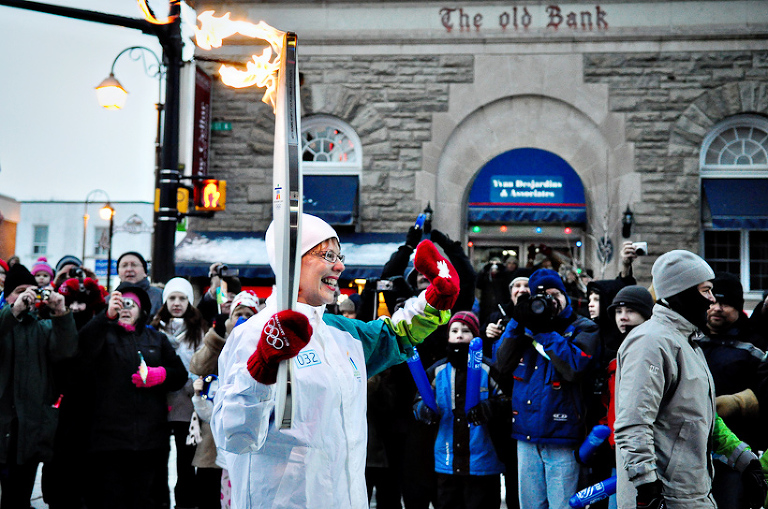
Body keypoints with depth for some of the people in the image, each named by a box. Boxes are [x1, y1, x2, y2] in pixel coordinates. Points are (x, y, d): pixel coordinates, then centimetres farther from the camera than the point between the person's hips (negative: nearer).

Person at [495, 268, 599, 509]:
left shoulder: (582, 329, -1)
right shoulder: (528, 326, 13)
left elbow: (574, 367, -20)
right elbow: (503, 366, 4)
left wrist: (545, 331, -17)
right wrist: (518, 324, -4)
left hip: (561, 437, -5)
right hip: (527, 435, 5)